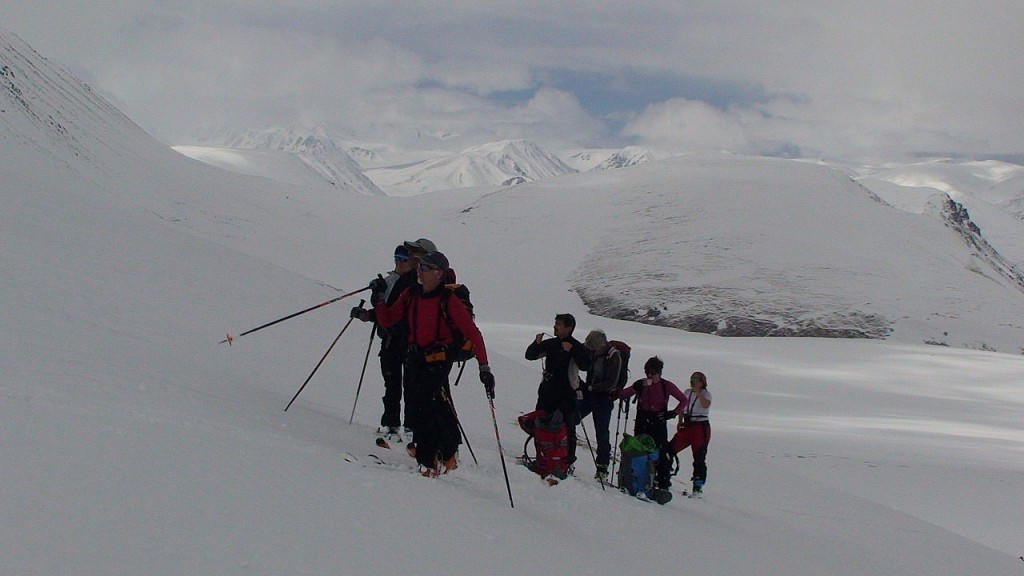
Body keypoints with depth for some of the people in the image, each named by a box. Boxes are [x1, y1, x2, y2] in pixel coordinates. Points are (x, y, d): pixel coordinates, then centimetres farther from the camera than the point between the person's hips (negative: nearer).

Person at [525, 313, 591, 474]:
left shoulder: (577, 346, -3)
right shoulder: (550, 344, 10)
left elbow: (585, 365, -17)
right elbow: (530, 355, 13)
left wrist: (571, 351, -24)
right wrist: (536, 344, -6)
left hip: (566, 394, -5)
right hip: (547, 391, 5)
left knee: (568, 427, -2)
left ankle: (569, 461, 4)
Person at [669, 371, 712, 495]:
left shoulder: (705, 394, -5)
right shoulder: (687, 392, 12)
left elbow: (705, 405, -26)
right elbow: (682, 407, 20)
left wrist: (698, 392, -29)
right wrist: (680, 421, 7)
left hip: (701, 427, -6)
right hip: (687, 426, 6)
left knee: (699, 457, -5)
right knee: (671, 448, -1)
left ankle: (698, 484, -1)